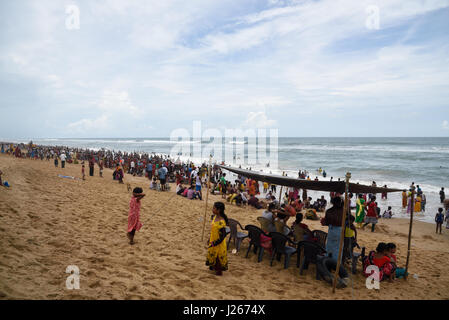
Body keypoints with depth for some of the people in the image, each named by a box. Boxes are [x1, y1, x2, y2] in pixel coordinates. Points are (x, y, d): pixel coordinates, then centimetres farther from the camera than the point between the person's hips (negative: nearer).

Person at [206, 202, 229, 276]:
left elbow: (223, 235, -27)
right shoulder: (214, 217, -3)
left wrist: (215, 243, -22)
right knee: (212, 255, 25)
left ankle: (219, 271, 31)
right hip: (213, 241, 8)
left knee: (218, 257, 11)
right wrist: (209, 240, 15)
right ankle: (214, 267, 46)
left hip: (219, 243, -8)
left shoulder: (221, 222, -31)